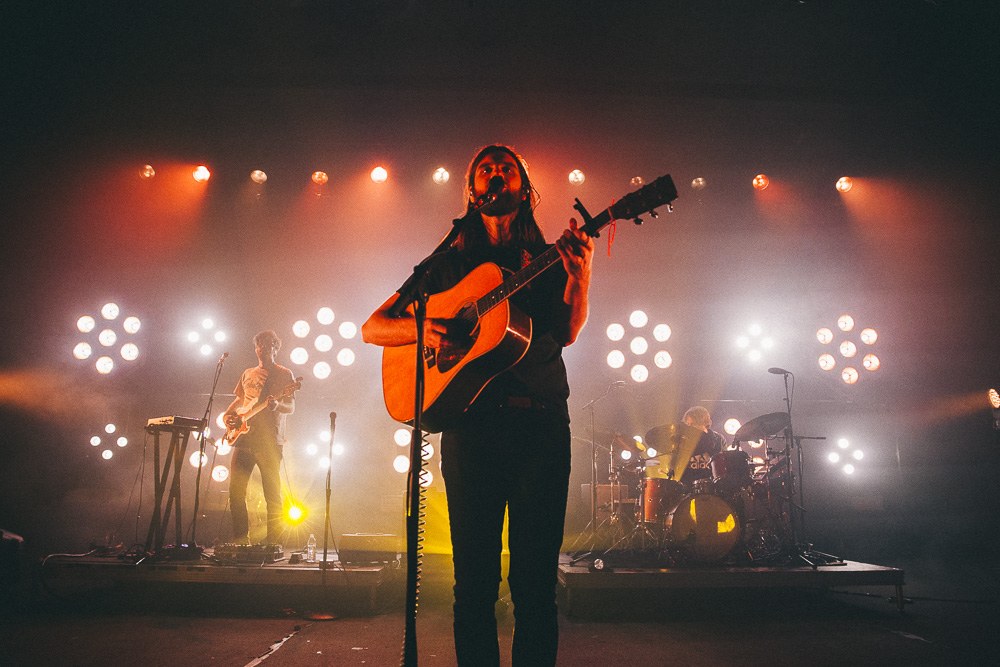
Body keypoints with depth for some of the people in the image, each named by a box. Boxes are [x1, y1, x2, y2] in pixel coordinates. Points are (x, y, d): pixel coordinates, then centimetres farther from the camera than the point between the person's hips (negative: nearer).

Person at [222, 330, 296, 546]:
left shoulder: (284, 374, 3)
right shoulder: (248, 374, 20)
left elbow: (291, 407, -5)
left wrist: (276, 405, -26)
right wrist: (227, 415, 12)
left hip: (269, 442, -5)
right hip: (243, 439, 5)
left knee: (272, 494, -5)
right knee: (236, 491, 3)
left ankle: (274, 543, 1)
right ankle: (241, 539, 14)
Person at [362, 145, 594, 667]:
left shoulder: (550, 260, 17)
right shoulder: (448, 262, 16)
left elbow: (566, 332, 0)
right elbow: (372, 328, 13)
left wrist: (579, 276, -17)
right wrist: (422, 329, -8)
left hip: (542, 423, 1)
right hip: (470, 422, 0)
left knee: (536, 579, 1)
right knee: (474, 576, 1)